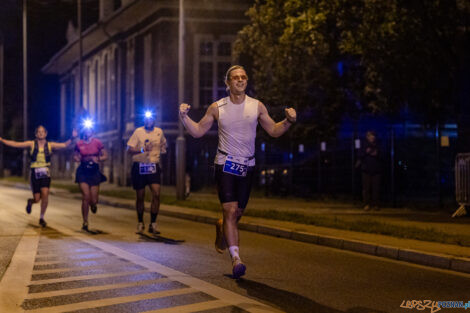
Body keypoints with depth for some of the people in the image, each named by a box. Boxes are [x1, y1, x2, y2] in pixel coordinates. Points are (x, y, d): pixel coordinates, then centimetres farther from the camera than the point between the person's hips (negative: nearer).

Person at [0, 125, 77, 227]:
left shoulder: (50, 145, 4)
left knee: (45, 194, -18)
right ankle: (30, 201, 39)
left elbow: (64, 145, -4)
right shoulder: (32, 144, 3)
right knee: (37, 198, -2)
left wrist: (72, 138, -20)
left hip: (45, 174, 1)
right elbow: (15, 144, 1)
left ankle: (42, 218, 1)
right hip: (35, 174, 0)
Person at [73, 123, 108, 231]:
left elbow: (105, 156, 3)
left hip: (94, 172, 0)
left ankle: (93, 204, 41)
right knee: (86, 197, -12)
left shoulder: (97, 142, 0)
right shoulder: (79, 144, 4)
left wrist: (97, 159, -15)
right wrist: (76, 158, -5)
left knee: (93, 200, 0)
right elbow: (75, 156, 18)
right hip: (83, 172, 0)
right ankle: (85, 222, 1)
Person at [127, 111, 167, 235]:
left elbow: (163, 144, 29)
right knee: (140, 197, 7)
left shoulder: (159, 132, 7)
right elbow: (129, 149, -7)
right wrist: (143, 149, -23)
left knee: (156, 194, -13)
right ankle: (140, 223, 25)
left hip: (154, 167, 2)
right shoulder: (138, 131, -3)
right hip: (139, 167, -2)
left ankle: (153, 224, -5)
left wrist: (162, 149, 6)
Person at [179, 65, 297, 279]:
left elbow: (274, 131, 9)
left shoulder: (257, 107, 3)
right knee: (230, 210, -14)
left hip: (247, 166, 2)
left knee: (238, 213, 10)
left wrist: (289, 121, -8)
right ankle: (236, 259, -14)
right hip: (225, 164, -2)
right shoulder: (217, 108, 0)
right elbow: (198, 131, 7)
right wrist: (184, 117, -9)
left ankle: (221, 228, 45)